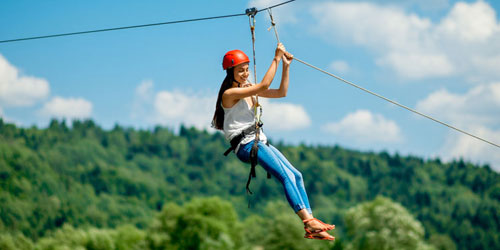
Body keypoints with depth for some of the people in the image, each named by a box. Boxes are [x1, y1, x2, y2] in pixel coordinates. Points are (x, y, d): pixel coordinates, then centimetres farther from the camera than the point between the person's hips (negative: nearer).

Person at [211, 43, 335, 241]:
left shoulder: (249, 89, 16)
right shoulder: (230, 94, -11)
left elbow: (281, 92, 15)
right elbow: (263, 86, -21)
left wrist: (285, 65, 7)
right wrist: (276, 59, -17)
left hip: (260, 141, 9)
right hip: (245, 145, -9)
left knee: (296, 176, -4)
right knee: (286, 176, -23)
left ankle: (311, 229, -9)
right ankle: (308, 221, -30)